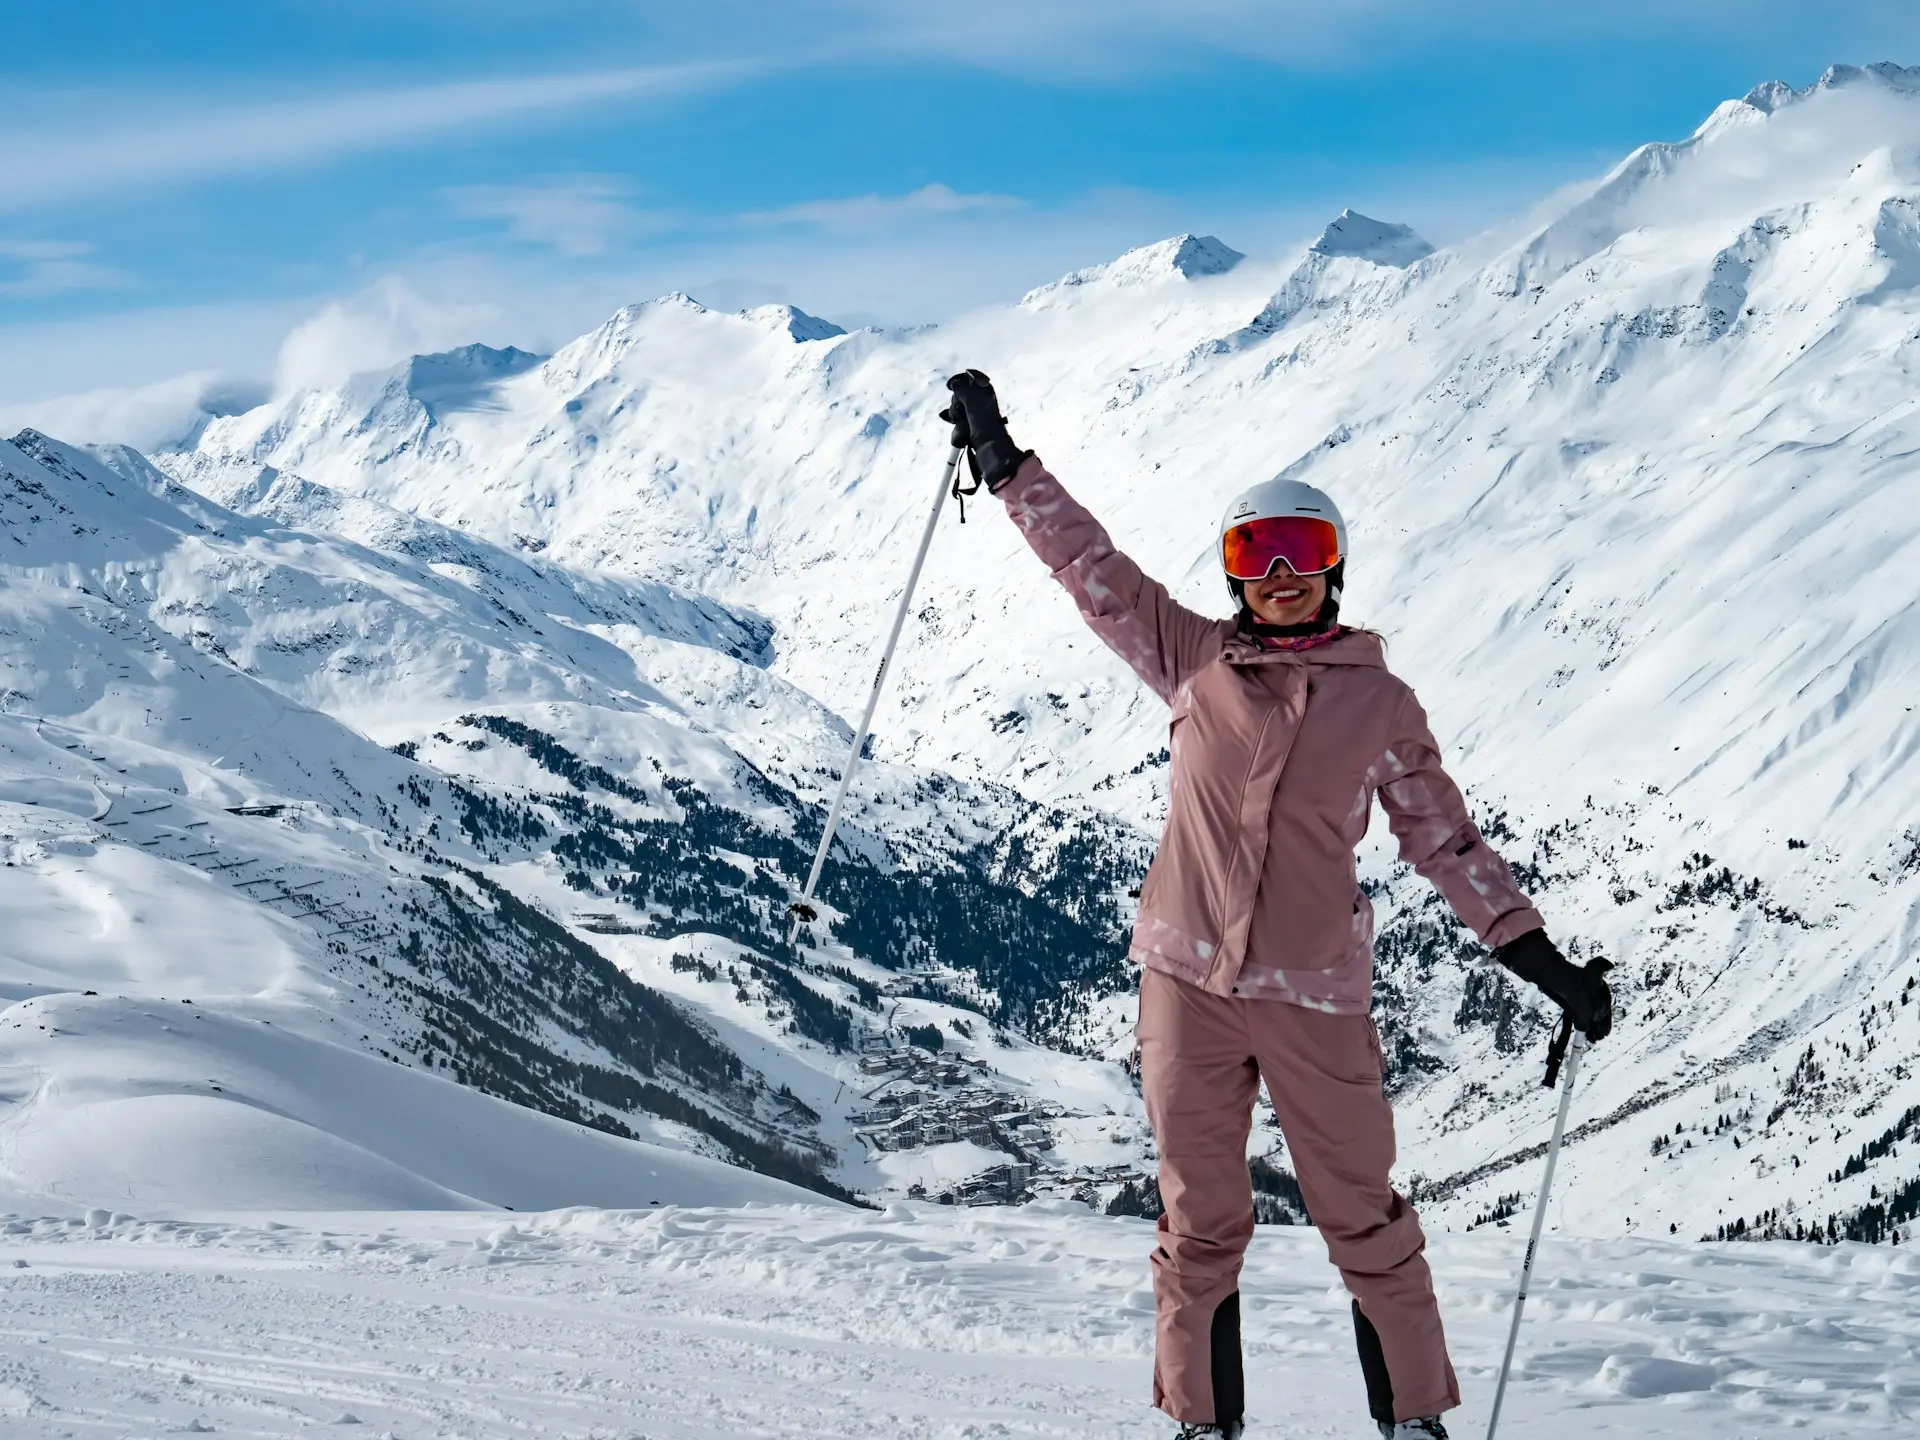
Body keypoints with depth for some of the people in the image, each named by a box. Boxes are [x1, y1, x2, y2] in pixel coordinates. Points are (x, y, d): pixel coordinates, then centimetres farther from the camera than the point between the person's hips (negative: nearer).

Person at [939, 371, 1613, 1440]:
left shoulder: (1381, 703, 4)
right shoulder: (1195, 660, 6)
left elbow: (1446, 840, 6)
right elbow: (1091, 565, 10)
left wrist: (1541, 958, 1)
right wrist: (1004, 461, 8)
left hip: (1316, 993, -1)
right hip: (1189, 981, 1)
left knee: (1365, 1218, 4)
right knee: (1202, 1220, 8)